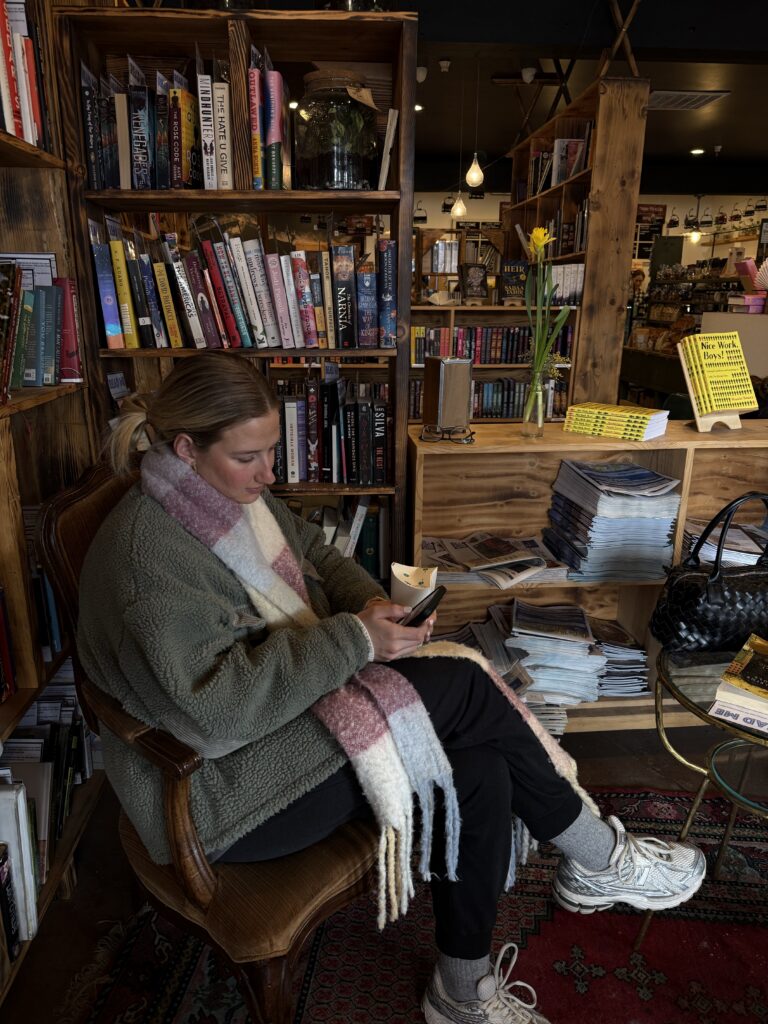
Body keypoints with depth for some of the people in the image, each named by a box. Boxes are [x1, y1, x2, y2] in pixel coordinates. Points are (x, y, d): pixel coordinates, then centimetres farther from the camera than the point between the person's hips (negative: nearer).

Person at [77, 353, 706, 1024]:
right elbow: (215, 708, -28)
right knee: (462, 687, -21)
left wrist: (372, 604, -6)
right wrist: (353, 642, -27)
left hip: (302, 699, 8)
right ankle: (598, 857, 1)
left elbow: (315, 554, 14)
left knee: (480, 770, -14)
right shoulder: (147, 551, -23)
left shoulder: (237, 493, 4)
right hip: (220, 793, -8)